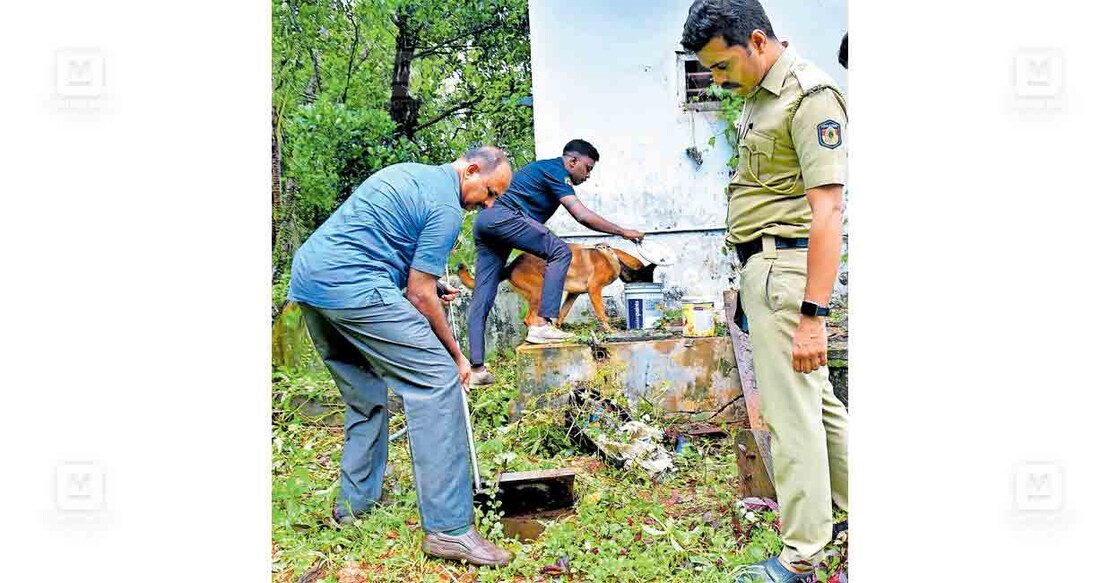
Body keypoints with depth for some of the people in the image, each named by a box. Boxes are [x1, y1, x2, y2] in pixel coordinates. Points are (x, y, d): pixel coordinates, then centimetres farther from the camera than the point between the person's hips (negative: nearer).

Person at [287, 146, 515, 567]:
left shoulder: (407, 172, 23)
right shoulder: (446, 207, -5)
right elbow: (419, 295, -6)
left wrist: (427, 282, 25)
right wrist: (456, 355, 5)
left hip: (305, 277, 10)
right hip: (351, 287, -10)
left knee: (366, 396, 20)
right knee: (436, 380, -10)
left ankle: (355, 502, 27)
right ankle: (448, 528, -13)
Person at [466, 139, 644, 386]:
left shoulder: (544, 168, 27)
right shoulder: (554, 170, -3)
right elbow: (583, 216, -10)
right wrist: (623, 232, -3)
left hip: (484, 222, 10)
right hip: (503, 217, -10)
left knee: (482, 299, 4)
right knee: (560, 252, -11)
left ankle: (477, 368, 1)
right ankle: (542, 325, -18)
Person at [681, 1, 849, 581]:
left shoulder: (810, 96, -15)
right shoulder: (759, 92, 14)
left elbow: (828, 211, -22)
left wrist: (812, 315, -25)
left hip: (786, 263, -10)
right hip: (761, 264, 10)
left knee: (792, 411, -2)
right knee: (815, 399, 19)